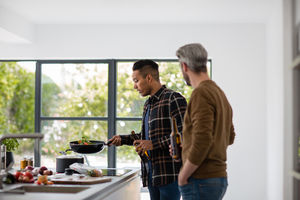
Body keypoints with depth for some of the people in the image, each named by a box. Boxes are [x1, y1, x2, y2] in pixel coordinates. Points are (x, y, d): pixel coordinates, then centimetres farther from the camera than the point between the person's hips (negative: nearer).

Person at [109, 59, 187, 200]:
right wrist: (122, 139, 19)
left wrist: (153, 144, -18)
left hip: (169, 173, -8)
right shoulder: (148, 104, 19)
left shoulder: (174, 99, -10)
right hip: (152, 175, 9)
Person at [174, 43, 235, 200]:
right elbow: (229, 137, 24)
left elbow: (202, 141, -24)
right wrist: (185, 145, 21)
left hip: (201, 181, -9)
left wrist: (182, 176, -12)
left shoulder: (201, 94, -15)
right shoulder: (220, 93, 15)